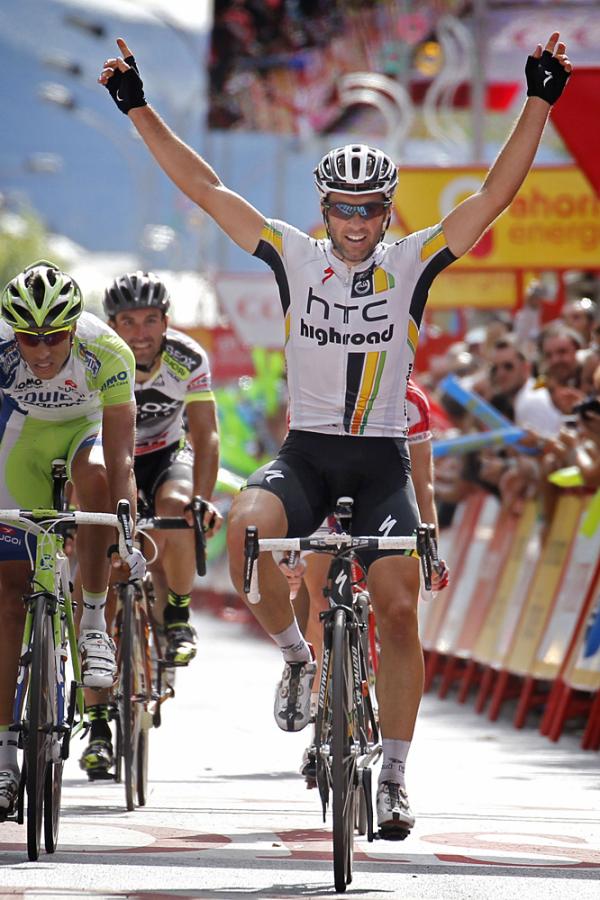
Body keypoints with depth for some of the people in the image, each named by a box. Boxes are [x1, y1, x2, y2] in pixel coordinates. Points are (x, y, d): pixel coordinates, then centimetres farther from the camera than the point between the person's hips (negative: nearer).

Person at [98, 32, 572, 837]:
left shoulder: (412, 264, -1)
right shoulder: (296, 257, 1)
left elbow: (496, 195, -7)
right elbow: (204, 187, 0)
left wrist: (539, 102, -16)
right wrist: (138, 108, -5)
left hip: (382, 461, 0)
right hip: (304, 454, 0)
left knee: (399, 609, -10)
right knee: (247, 528, -31)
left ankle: (394, 777, 2)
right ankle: (296, 656, -4)